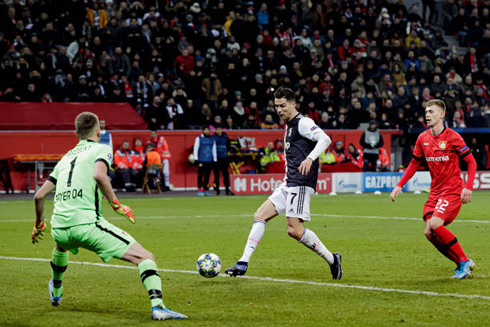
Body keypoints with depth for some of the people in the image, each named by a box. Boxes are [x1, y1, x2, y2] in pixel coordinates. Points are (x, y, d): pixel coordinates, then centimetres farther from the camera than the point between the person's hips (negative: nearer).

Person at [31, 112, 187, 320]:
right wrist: (116, 205, -7)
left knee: (61, 245, 44)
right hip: (87, 223, -6)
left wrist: (39, 224, 38)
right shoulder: (101, 149, 7)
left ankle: (55, 292, 62)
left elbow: (39, 196, 23)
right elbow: (99, 175, -17)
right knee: (145, 257, -6)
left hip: (59, 228, 7)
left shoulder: (66, 157, 24)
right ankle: (157, 306, -27)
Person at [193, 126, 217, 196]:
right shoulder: (199, 139, 5)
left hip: (209, 161, 3)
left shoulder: (212, 139, 15)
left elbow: (214, 150, 19)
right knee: (200, 175, -5)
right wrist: (196, 160, -3)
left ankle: (205, 190, 10)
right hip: (201, 161, -3)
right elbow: (195, 149, 4)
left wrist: (214, 160, 13)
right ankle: (199, 190, -3)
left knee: (207, 176, 4)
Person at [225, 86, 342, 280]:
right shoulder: (289, 126, 21)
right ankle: (243, 263, 2)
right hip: (289, 184, 10)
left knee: (294, 230, -16)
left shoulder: (302, 122, -7)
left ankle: (331, 259, -2)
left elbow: (325, 140, -21)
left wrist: (310, 159, -35)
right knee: (260, 216, 4)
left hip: (301, 183, -10)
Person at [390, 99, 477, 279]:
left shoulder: (452, 137, -10)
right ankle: (462, 264, 10)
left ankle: (463, 260, -8)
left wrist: (468, 187, -18)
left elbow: (471, 162, -7)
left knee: (435, 225, -24)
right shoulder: (422, 138, 6)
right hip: (435, 191, 6)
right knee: (429, 233, -4)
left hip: (452, 190, -6)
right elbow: (414, 163, 18)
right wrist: (399, 185, 10)